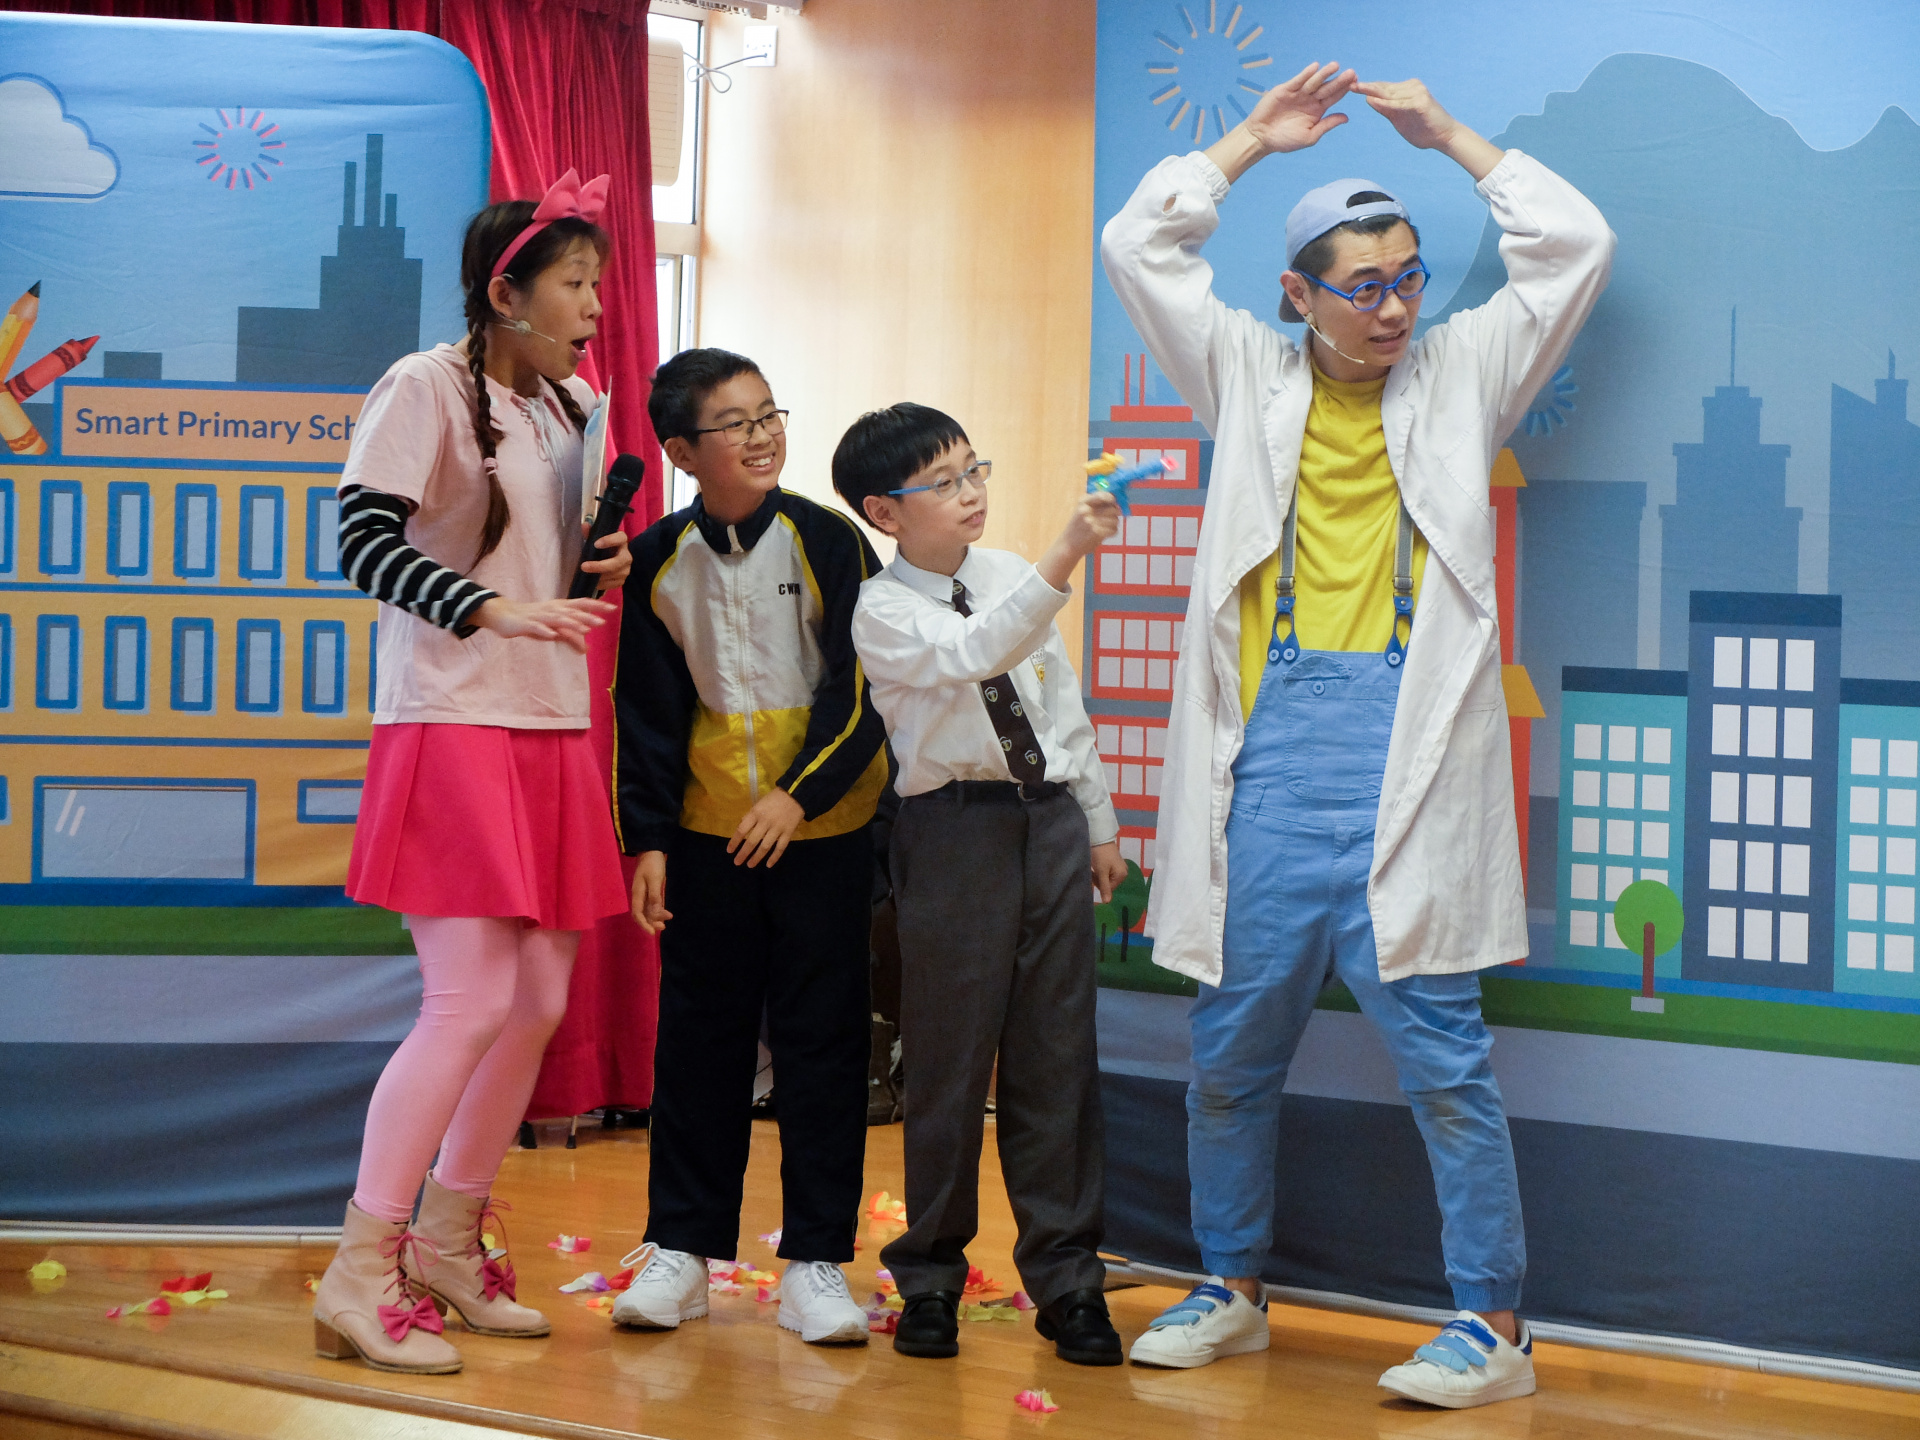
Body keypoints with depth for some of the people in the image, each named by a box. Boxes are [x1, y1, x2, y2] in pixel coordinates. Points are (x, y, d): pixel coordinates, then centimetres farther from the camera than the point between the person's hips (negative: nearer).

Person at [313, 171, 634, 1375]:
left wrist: (607, 564, 3)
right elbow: (364, 540, -15)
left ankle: (447, 1242, 23)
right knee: (472, 1003, -13)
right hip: (454, 725, -8)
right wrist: (494, 609, -26)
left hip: (551, 733, 8)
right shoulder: (427, 388, -7)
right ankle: (360, 1276, -3)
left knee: (541, 1002, 8)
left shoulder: (571, 409, 15)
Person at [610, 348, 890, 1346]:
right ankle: (681, 1248, 16)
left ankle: (815, 1262, 8)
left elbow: (865, 691, -5)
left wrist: (800, 794, -10)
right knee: (699, 1036, 7)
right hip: (708, 832, 2)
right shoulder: (659, 561, 0)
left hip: (823, 831, -2)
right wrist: (647, 839, 1)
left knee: (821, 1039, 2)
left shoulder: (829, 542, -7)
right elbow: (644, 711, 5)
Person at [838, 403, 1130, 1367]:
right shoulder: (883, 611, -7)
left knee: (1057, 1054, 6)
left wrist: (1099, 825, 18)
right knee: (951, 1055, 1)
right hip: (955, 827, -5)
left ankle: (1066, 1278, 14)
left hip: (1052, 817, 5)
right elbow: (976, 652, -26)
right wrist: (1067, 556, -35)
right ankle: (930, 1277, 16)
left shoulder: (1009, 576, 11)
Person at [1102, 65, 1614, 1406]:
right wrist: (1252, 140, 15)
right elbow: (1140, 245, 13)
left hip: (1404, 760, -2)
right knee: (1232, 1046, 9)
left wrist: (1447, 132, 11)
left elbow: (1575, 246, 6)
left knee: (1443, 1053, -4)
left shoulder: (1459, 377, 11)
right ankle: (1233, 1292, 25)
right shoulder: (1251, 377, 14)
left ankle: (1492, 1323, 3)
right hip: (1271, 752, 3)